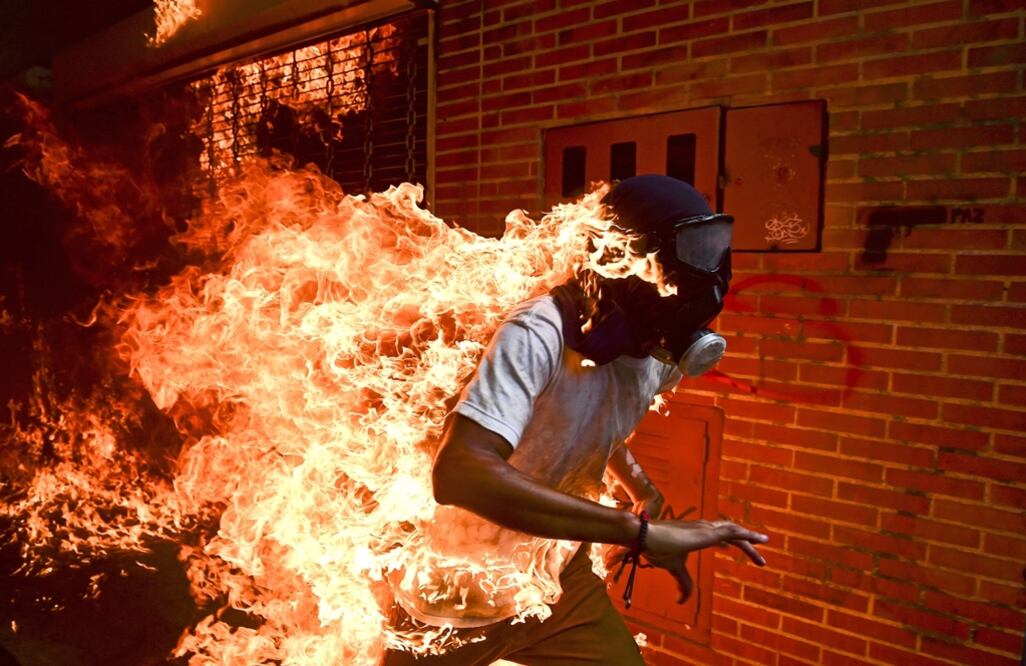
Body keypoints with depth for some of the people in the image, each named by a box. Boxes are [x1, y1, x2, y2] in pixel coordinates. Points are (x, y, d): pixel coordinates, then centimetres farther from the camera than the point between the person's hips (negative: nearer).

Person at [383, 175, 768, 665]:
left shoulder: (659, 354, -8)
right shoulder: (538, 335, -32)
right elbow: (459, 473, -45)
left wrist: (644, 491, -1)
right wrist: (640, 530, -45)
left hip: (560, 582, 5)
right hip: (455, 598, -5)